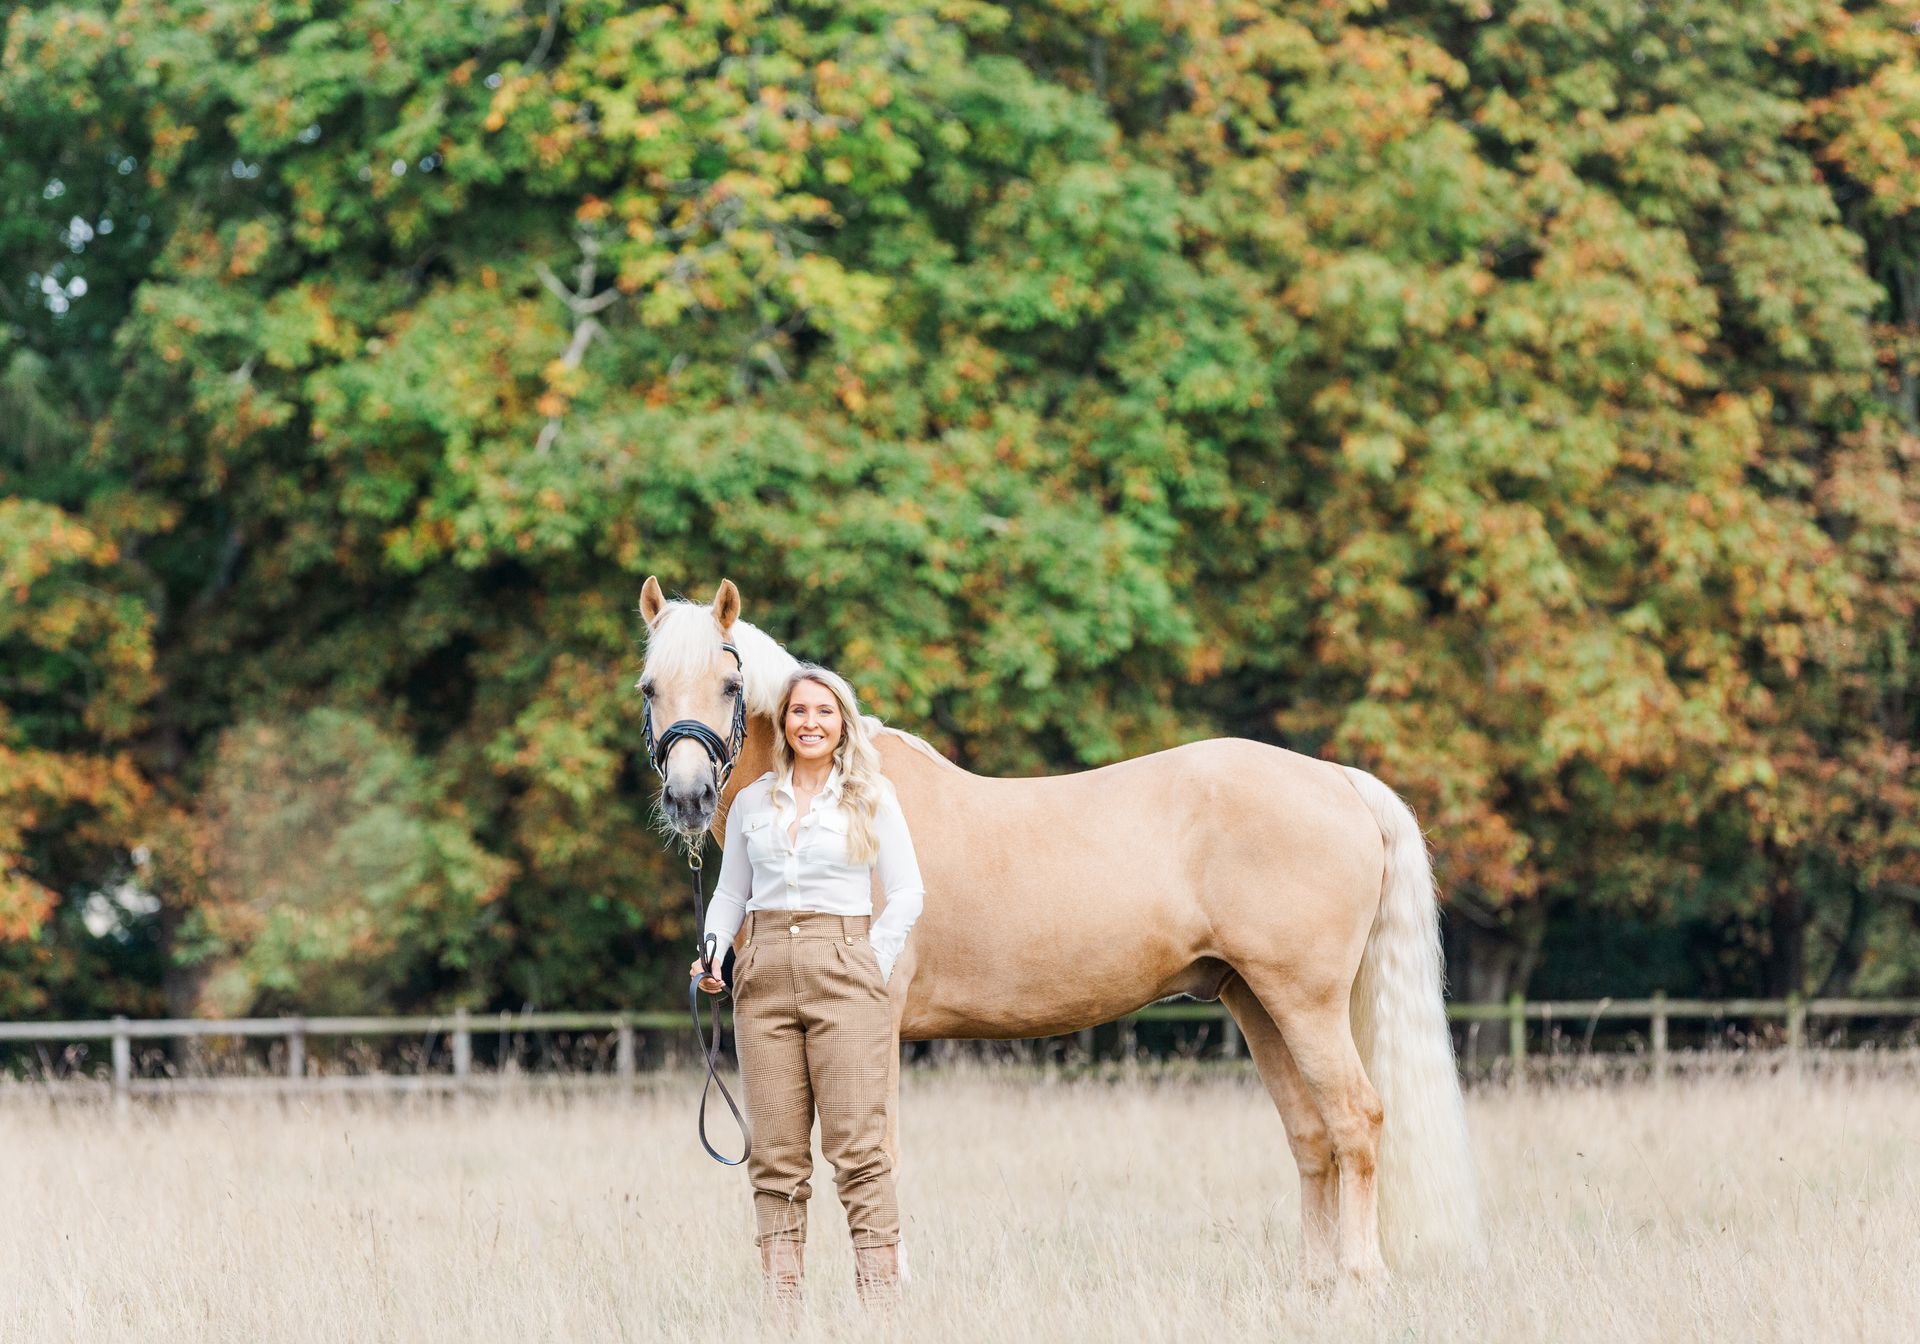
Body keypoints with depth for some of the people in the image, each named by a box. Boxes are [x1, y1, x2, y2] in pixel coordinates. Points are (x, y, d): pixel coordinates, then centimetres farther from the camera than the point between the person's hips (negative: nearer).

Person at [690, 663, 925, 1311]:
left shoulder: (871, 796, 4)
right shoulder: (751, 802, 12)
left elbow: (907, 893, 3)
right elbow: (730, 894, 18)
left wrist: (873, 966, -5)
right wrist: (711, 953, 1)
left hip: (843, 975, -3)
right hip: (764, 978, 3)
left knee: (857, 1148, -9)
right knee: (775, 1155, 2)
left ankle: (880, 1299, -9)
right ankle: (781, 1303, 3)